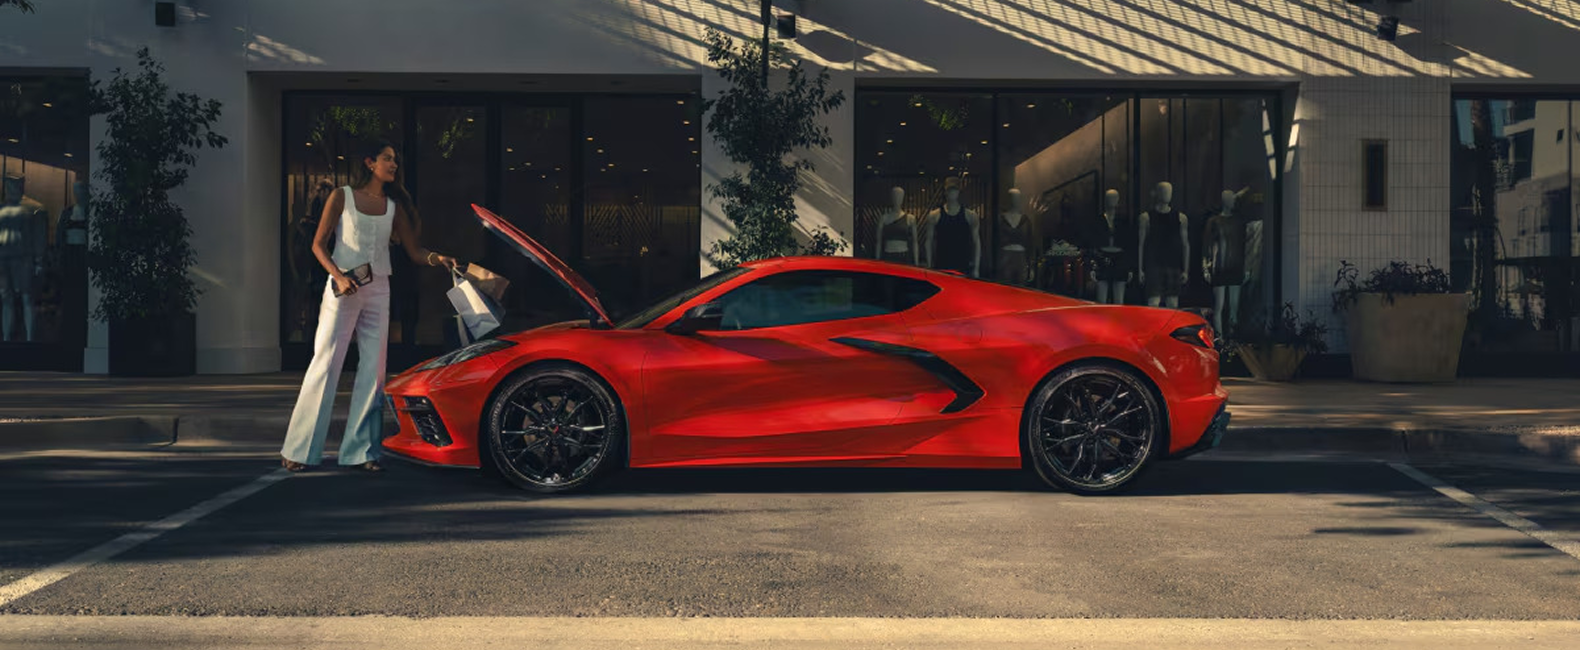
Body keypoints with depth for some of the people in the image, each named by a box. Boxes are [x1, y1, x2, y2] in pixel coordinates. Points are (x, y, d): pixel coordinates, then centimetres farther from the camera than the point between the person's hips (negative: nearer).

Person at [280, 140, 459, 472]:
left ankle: (360, 450, 5)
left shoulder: (393, 205, 11)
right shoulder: (342, 197, 0)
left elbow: (414, 251, 11)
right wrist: (339, 277, -18)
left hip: (378, 292, 4)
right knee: (325, 364, -6)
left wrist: (437, 258, -10)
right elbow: (319, 244, -3)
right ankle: (297, 450, -1)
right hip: (343, 290, -4)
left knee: (373, 369, 0)